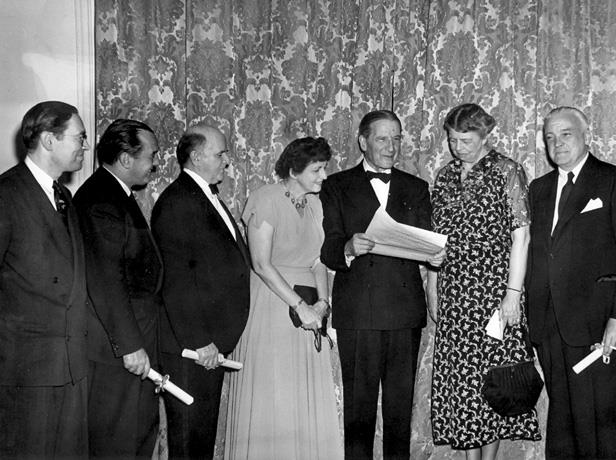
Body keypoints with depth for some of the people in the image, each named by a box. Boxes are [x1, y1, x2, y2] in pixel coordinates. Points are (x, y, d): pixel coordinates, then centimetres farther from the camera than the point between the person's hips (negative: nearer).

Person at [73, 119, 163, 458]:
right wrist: (129, 344, -23)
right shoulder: (100, 202, -20)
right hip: (115, 346, -10)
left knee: (143, 429, 19)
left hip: (135, 332, 11)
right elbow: (105, 281, -24)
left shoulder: (117, 194, 13)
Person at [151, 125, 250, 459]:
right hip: (188, 344, -9)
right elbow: (176, 281, -20)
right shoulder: (177, 203, -15)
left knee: (205, 433, 18)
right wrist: (198, 341, -21)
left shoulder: (208, 197, 16)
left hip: (212, 341, 10)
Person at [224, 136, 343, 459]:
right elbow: (262, 265, -16)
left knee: (310, 401, 7)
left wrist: (322, 302, -5)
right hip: (271, 304, -6)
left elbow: (317, 259, 11)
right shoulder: (266, 200, -11)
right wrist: (300, 306, -17)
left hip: (308, 307, 7)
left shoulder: (313, 203, 10)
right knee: (271, 399, -1)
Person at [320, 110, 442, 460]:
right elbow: (329, 251, 0)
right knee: (359, 404, 0)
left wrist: (434, 255, -11)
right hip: (358, 311, -2)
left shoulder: (416, 188, 17)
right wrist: (348, 249, -22)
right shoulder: (338, 186, 8)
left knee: (401, 403, 6)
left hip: (406, 310, 2)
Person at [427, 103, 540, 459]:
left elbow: (520, 235, -8)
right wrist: (432, 287, 8)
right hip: (453, 292, 5)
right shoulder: (445, 176, 11)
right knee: (458, 376, 5)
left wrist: (513, 293, -14)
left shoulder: (506, 171, -3)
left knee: (492, 375, 0)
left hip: (493, 289, -4)